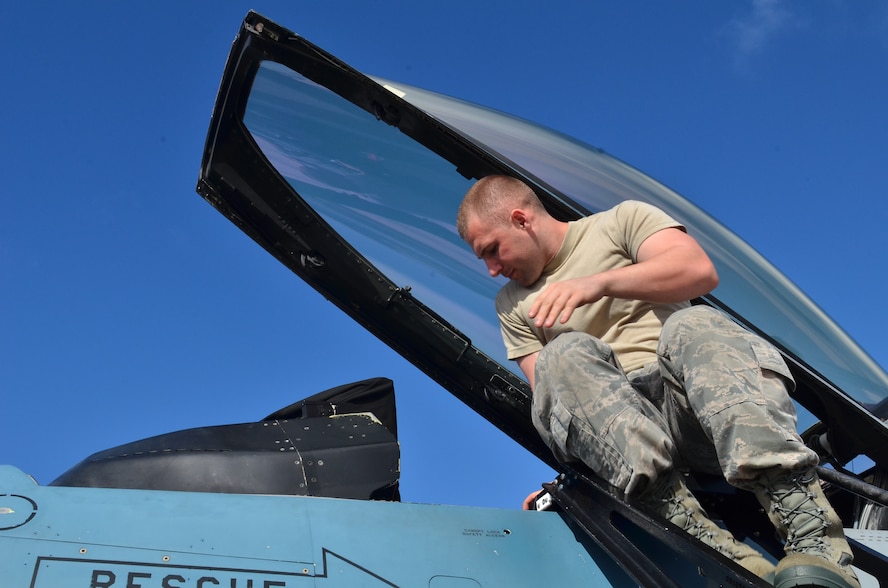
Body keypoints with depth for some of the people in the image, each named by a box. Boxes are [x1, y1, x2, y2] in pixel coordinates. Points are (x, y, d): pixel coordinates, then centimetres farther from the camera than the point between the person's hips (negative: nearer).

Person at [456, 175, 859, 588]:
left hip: (697, 404, -2)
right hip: (615, 423, 2)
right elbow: (545, 392, 14)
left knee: (693, 326, -33)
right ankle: (706, 542, -45)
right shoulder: (513, 306, 26)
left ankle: (814, 543, -48)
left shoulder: (622, 221, 14)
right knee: (566, 355, -27)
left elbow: (700, 271, -5)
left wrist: (599, 282, -17)